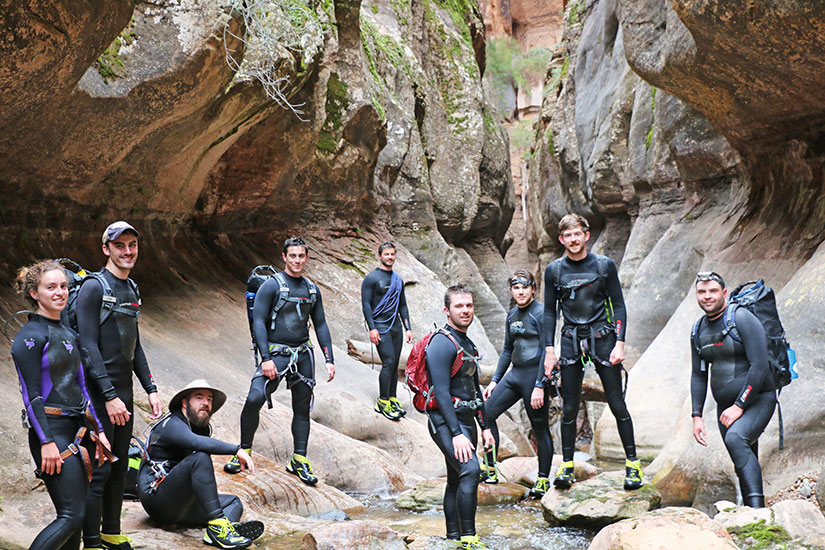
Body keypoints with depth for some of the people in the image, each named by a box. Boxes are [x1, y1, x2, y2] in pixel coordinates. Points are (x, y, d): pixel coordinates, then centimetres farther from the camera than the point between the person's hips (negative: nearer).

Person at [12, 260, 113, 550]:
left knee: (75, 513, 9)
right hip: (51, 431, -8)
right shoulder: (29, 336, -8)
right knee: (72, 514, -12)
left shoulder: (69, 334, 15)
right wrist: (46, 442, -18)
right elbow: (31, 395, -13)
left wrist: (98, 430, 15)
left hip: (78, 429, 8)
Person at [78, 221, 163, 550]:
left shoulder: (131, 289, 14)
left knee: (119, 468, 14)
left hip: (123, 393, 8)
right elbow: (88, 346, -17)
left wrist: (150, 389, 14)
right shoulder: (94, 287, -11)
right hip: (99, 396, -8)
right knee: (99, 471, -3)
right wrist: (109, 396, -21)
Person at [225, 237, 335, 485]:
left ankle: (299, 460, 19)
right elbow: (258, 322, -9)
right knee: (254, 400, -21)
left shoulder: (312, 289, 11)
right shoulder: (272, 285, -5)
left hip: (303, 355, 5)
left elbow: (321, 325, 14)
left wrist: (329, 359, 7)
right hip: (276, 353, -5)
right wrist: (266, 359, -18)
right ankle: (244, 451, -2)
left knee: (302, 408, 8)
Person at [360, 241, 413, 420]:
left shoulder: (398, 279, 16)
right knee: (388, 362, -12)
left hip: (396, 326, 6)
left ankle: (392, 399, 14)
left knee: (394, 364, 6)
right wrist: (372, 328, -15)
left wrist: (408, 328, 13)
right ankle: (383, 402, -4)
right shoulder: (372, 278, -4)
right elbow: (366, 304, -8)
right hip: (381, 326, -6)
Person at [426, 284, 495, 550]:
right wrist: (456, 434, -23)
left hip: (466, 420, 9)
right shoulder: (442, 343, -13)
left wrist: (484, 426, 18)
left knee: (457, 480, 11)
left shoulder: (468, 344, 16)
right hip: (446, 422, -9)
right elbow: (441, 393, -19)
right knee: (470, 469, -23)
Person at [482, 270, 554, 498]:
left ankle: (543, 479, 15)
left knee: (540, 428, 1)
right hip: (514, 374, 8)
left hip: (534, 374, -8)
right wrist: (495, 380, 16)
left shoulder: (540, 312, -11)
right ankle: (491, 470, 13)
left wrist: (539, 386, -19)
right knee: (487, 413, 4)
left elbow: (547, 351, -15)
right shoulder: (512, 314, 12)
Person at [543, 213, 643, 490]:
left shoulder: (604, 265, -1)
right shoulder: (554, 270, 4)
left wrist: (619, 343, -7)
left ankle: (632, 464, 11)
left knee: (617, 405, -1)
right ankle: (566, 466, 14)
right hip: (571, 341, 1)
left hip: (602, 338, -1)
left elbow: (618, 306, 2)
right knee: (569, 408, 2)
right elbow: (549, 311, 9)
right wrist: (549, 349, 2)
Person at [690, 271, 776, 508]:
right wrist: (697, 416, 6)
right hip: (726, 406, 7)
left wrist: (739, 406, -20)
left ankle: (757, 506, -35)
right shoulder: (699, 329, 8)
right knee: (744, 464, 8)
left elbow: (759, 366, -19)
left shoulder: (742, 318, -13)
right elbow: (698, 375, 14)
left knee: (735, 438, -31)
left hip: (757, 400, -6)